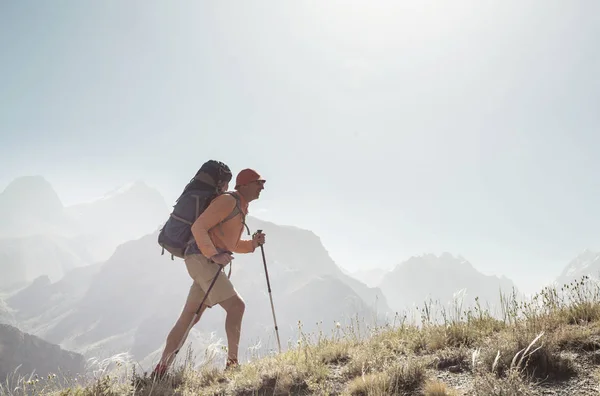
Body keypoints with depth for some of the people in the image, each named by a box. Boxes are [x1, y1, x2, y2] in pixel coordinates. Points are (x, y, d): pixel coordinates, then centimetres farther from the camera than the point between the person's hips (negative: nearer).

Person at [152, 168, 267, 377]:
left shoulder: (241, 208, 22)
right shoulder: (228, 200, -9)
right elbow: (198, 227, -16)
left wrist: (253, 243, 10)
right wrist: (214, 255, -24)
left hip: (211, 263, 10)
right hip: (201, 259, -10)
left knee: (189, 318, 9)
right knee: (236, 305, -15)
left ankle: (162, 368, 14)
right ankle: (232, 362, -10)